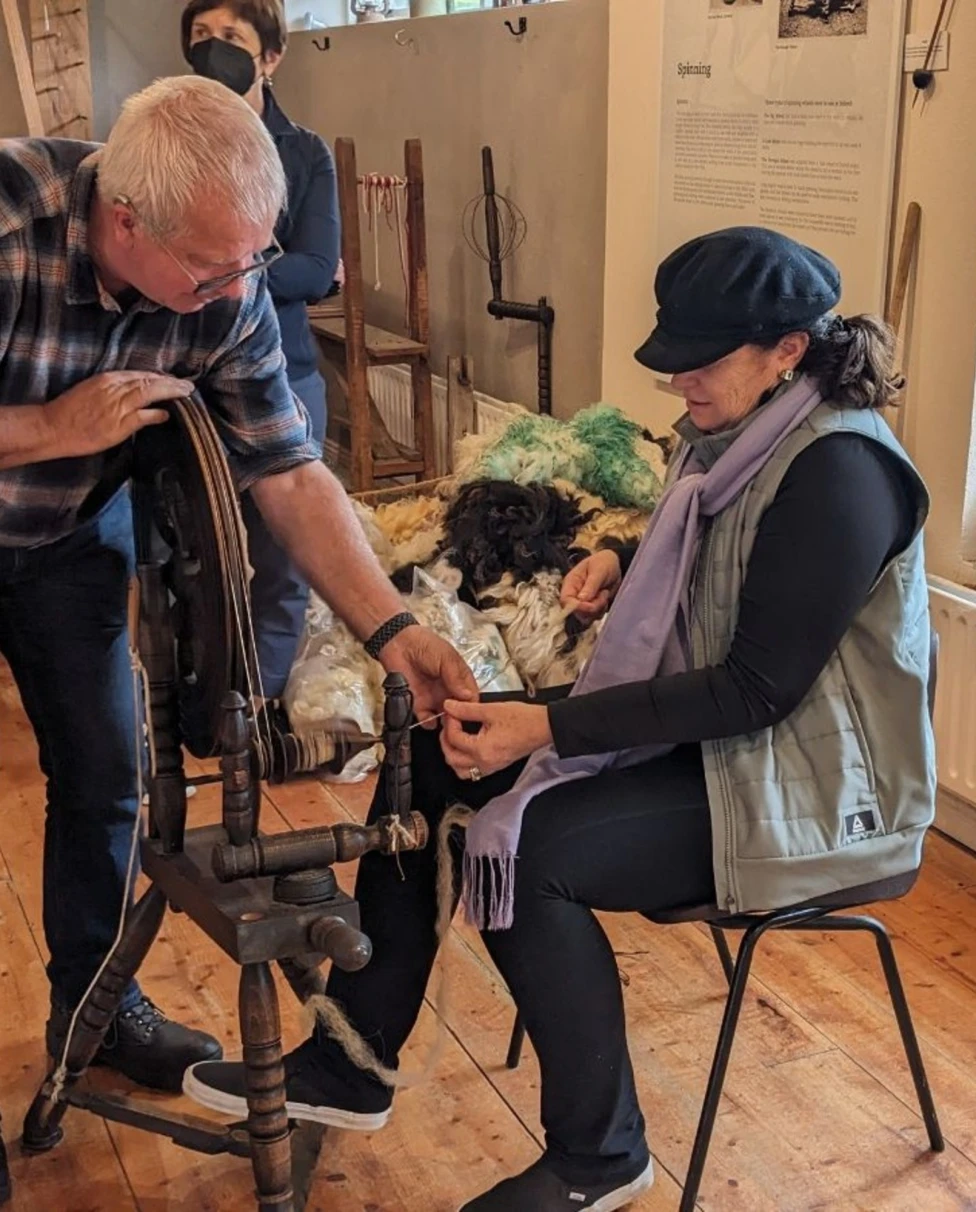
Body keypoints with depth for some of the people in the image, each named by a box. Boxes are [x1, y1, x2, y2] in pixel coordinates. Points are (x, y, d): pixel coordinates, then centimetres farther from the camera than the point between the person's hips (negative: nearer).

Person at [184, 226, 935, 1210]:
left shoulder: (839, 471, -23)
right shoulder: (729, 430, 4)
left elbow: (758, 692, -25)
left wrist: (548, 728, -26)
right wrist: (621, 562, 1)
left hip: (805, 782, -9)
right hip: (698, 723, 9)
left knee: (526, 848, -27)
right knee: (428, 758, 1)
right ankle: (346, 1067, 11)